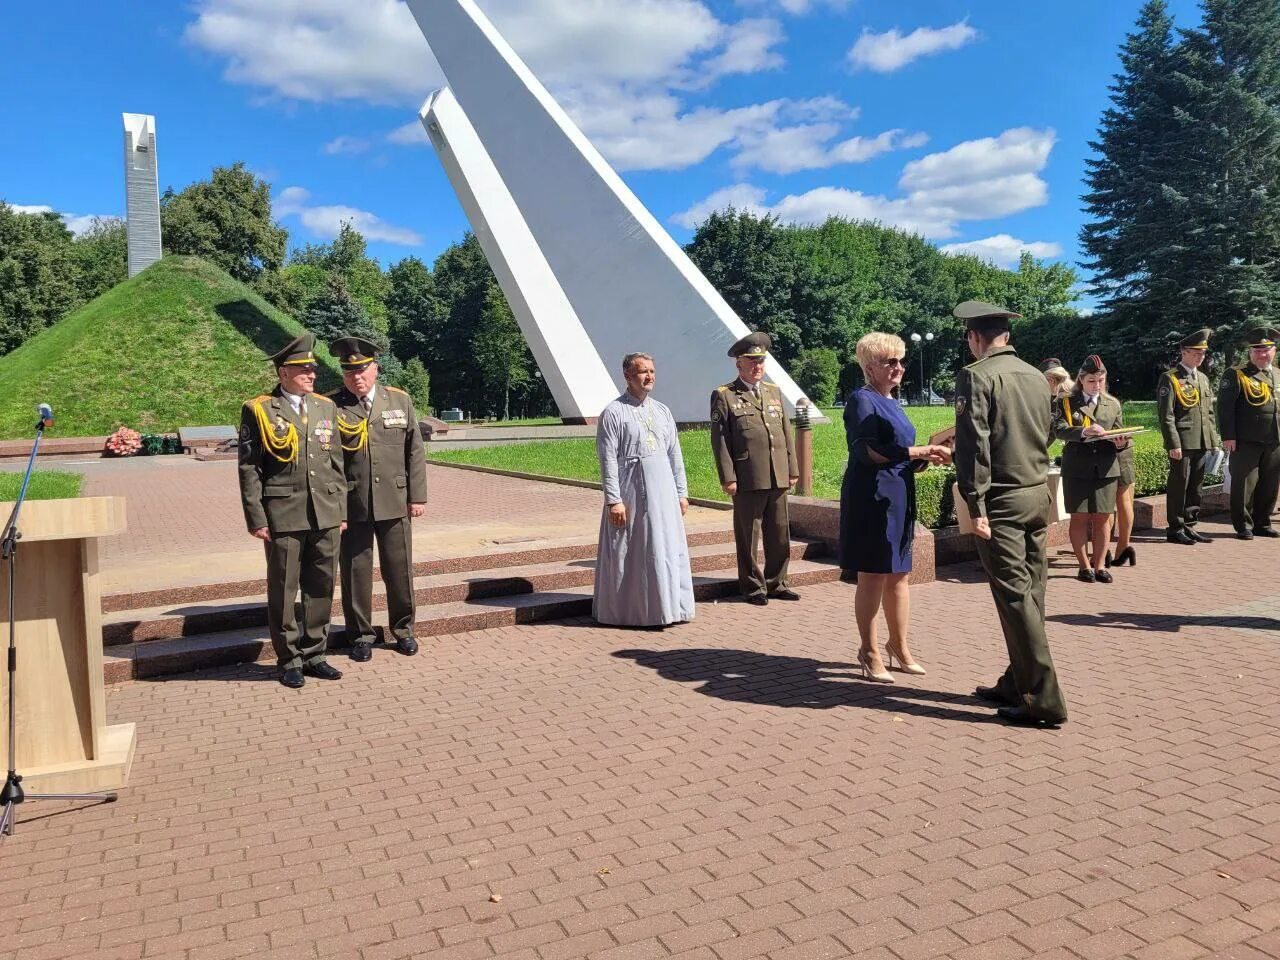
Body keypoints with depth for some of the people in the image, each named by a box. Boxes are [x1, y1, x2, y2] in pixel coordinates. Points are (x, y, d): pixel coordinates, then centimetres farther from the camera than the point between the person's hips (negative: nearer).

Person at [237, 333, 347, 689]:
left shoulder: (326, 407, 12)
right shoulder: (258, 410, -2)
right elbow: (248, 469, -4)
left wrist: (341, 510, 10)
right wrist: (256, 519, -9)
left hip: (325, 516, 4)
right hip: (283, 517, -4)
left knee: (320, 588, 10)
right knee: (283, 590, 5)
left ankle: (314, 655, 24)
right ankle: (289, 660, 19)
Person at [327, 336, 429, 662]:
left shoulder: (400, 401, 5)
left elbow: (415, 451, 6)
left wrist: (417, 496, 2)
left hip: (394, 503, 1)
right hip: (351, 505, -1)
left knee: (399, 569, 10)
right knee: (355, 571, 7)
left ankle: (403, 628, 27)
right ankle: (361, 634, 23)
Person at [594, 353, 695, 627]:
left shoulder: (663, 411, 12)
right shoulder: (613, 413, -6)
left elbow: (675, 455, 14)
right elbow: (608, 460, -10)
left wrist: (681, 492, 10)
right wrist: (614, 500, -14)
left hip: (663, 491, 6)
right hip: (630, 491, -6)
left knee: (668, 549, 8)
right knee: (629, 554, 1)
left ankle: (667, 606, 20)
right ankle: (625, 611, 13)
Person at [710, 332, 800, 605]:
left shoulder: (774, 392, 16)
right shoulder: (724, 396, -1)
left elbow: (786, 433, 17)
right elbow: (719, 440, -6)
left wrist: (793, 469, 12)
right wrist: (727, 477, -11)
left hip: (778, 478, 5)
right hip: (748, 480, -5)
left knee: (780, 534, 11)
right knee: (748, 536, 4)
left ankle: (776, 583, 24)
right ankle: (753, 586, 17)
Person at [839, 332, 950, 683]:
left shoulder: (892, 403, 18)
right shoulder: (862, 400, -8)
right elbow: (868, 450, -20)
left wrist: (929, 457, 2)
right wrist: (919, 452, -21)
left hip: (899, 498, 9)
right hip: (872, 497, -8)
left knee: (899, 575, 12)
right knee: (872, 576, -3)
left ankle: (899, 646, 23)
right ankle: (870, 653, 7)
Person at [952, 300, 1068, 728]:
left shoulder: (977, 375, -11)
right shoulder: (1036, 376, 11)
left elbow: (974, 444, -17)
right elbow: (1044, 438, 19)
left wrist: (976, 507, -16)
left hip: (1001, 500, -8)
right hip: (1038, 493, 8)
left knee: (1015, 597, -5)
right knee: (1030, 595, 12)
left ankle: (1043, 700, -3)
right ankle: (1017, 684, 23)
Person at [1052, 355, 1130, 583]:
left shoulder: (1113, 404, 14)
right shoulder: (1066, 402, 3)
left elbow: (1119, 434, 13)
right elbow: (1059, 429, -11)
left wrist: (1120, 443, -10)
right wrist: (1084, 431, -27)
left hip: (1106, 469, 3)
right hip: (1077, 469, -3)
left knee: (1103, 518, 3)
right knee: (1079, 517, 1)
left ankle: (1099, 565, 14)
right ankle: (1085, 566, 12)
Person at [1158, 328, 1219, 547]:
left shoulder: (1203, 379, 18)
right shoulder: (1169, 378, -6)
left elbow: (1209, 414, 20)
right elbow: (1166, 416, -11)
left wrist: (1214, 441, 14)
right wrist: (1173, 444, -17)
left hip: (1201, 444, 7)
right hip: (1182, 444, -7)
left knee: (1195, 487, 11)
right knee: (1179, 486, -2)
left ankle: (1189, 526, 20)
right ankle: (1175, 529, 6)